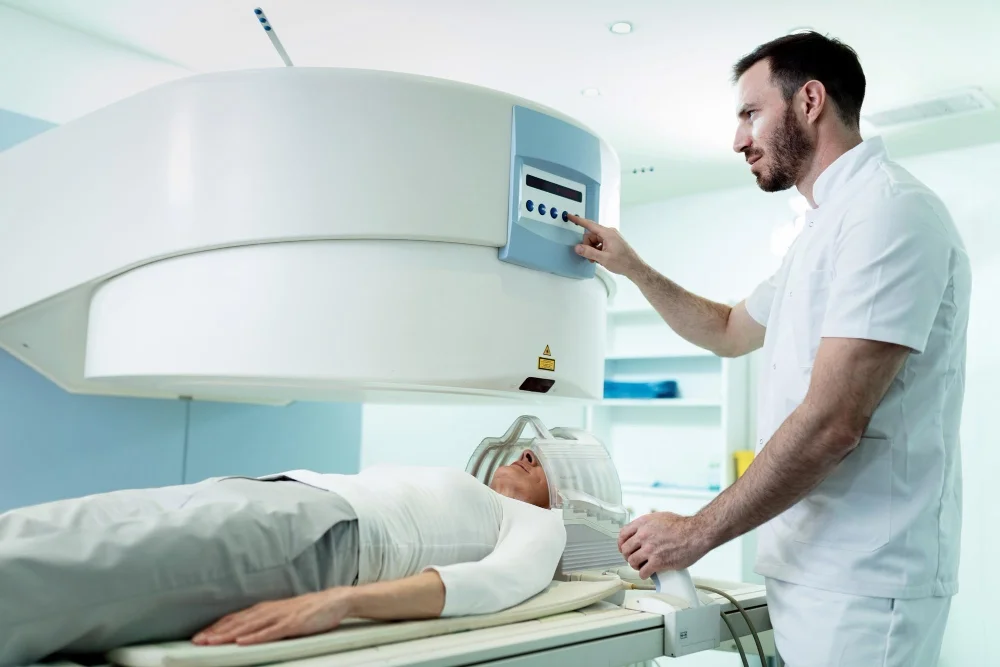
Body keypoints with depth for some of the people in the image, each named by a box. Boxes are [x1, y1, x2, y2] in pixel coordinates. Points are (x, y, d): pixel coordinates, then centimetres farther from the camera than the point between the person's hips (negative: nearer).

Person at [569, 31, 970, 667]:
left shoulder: (890, 210, -17)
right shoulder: (828, 228, 16)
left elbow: (831, 424, -24)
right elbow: (730, 331, 29)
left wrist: (699, 532, -16)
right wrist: (634, 268, 22)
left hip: (861, 585, -9)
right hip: (811, 570, 9)